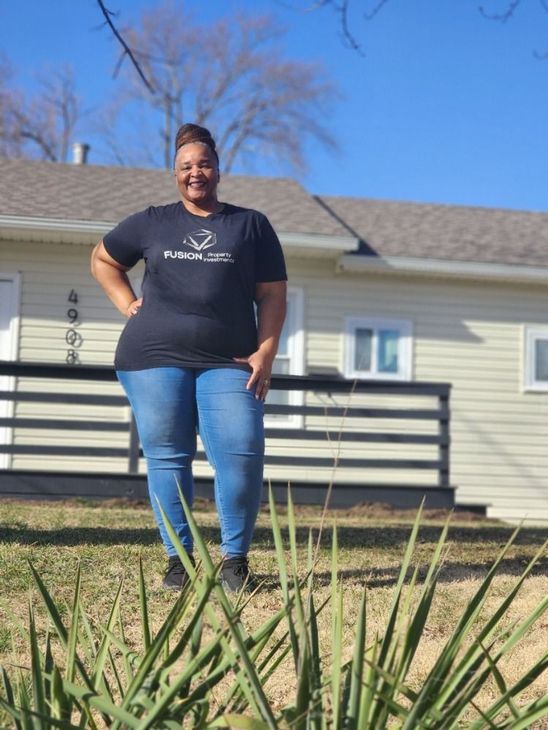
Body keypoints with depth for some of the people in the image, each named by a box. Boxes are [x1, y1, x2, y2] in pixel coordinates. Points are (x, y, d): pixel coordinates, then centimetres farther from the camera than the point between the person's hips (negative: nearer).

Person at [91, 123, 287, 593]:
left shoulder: (251, 225, 11)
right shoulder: (152, 223, 14)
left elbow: (272, 294, 7)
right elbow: (102, 259, 27)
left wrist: (265, 352, -5)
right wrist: (128, 305, 11)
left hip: (228, 363, -1)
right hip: (155, 359, 1)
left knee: (243, 456, -13)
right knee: (167, 458, 1)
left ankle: (235, 559, 1)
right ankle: (178, 558, 11)